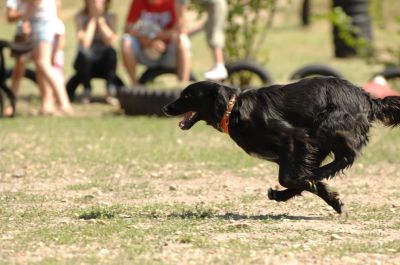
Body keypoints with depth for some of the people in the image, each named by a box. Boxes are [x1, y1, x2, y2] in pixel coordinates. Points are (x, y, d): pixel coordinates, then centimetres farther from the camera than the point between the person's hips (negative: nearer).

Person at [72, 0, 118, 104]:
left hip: (104, 63, 1)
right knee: (84, 53, -36)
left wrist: (100, 18, -19)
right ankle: (87, 90, -14)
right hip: (86, 61, -1)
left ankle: (110, 92, -19)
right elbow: (85, 43, -23)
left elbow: (110, 41, -20)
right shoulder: (80, 17, -8)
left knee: (111, 52, -33)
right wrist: (93, 18, -19)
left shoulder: (111, 17, -3)